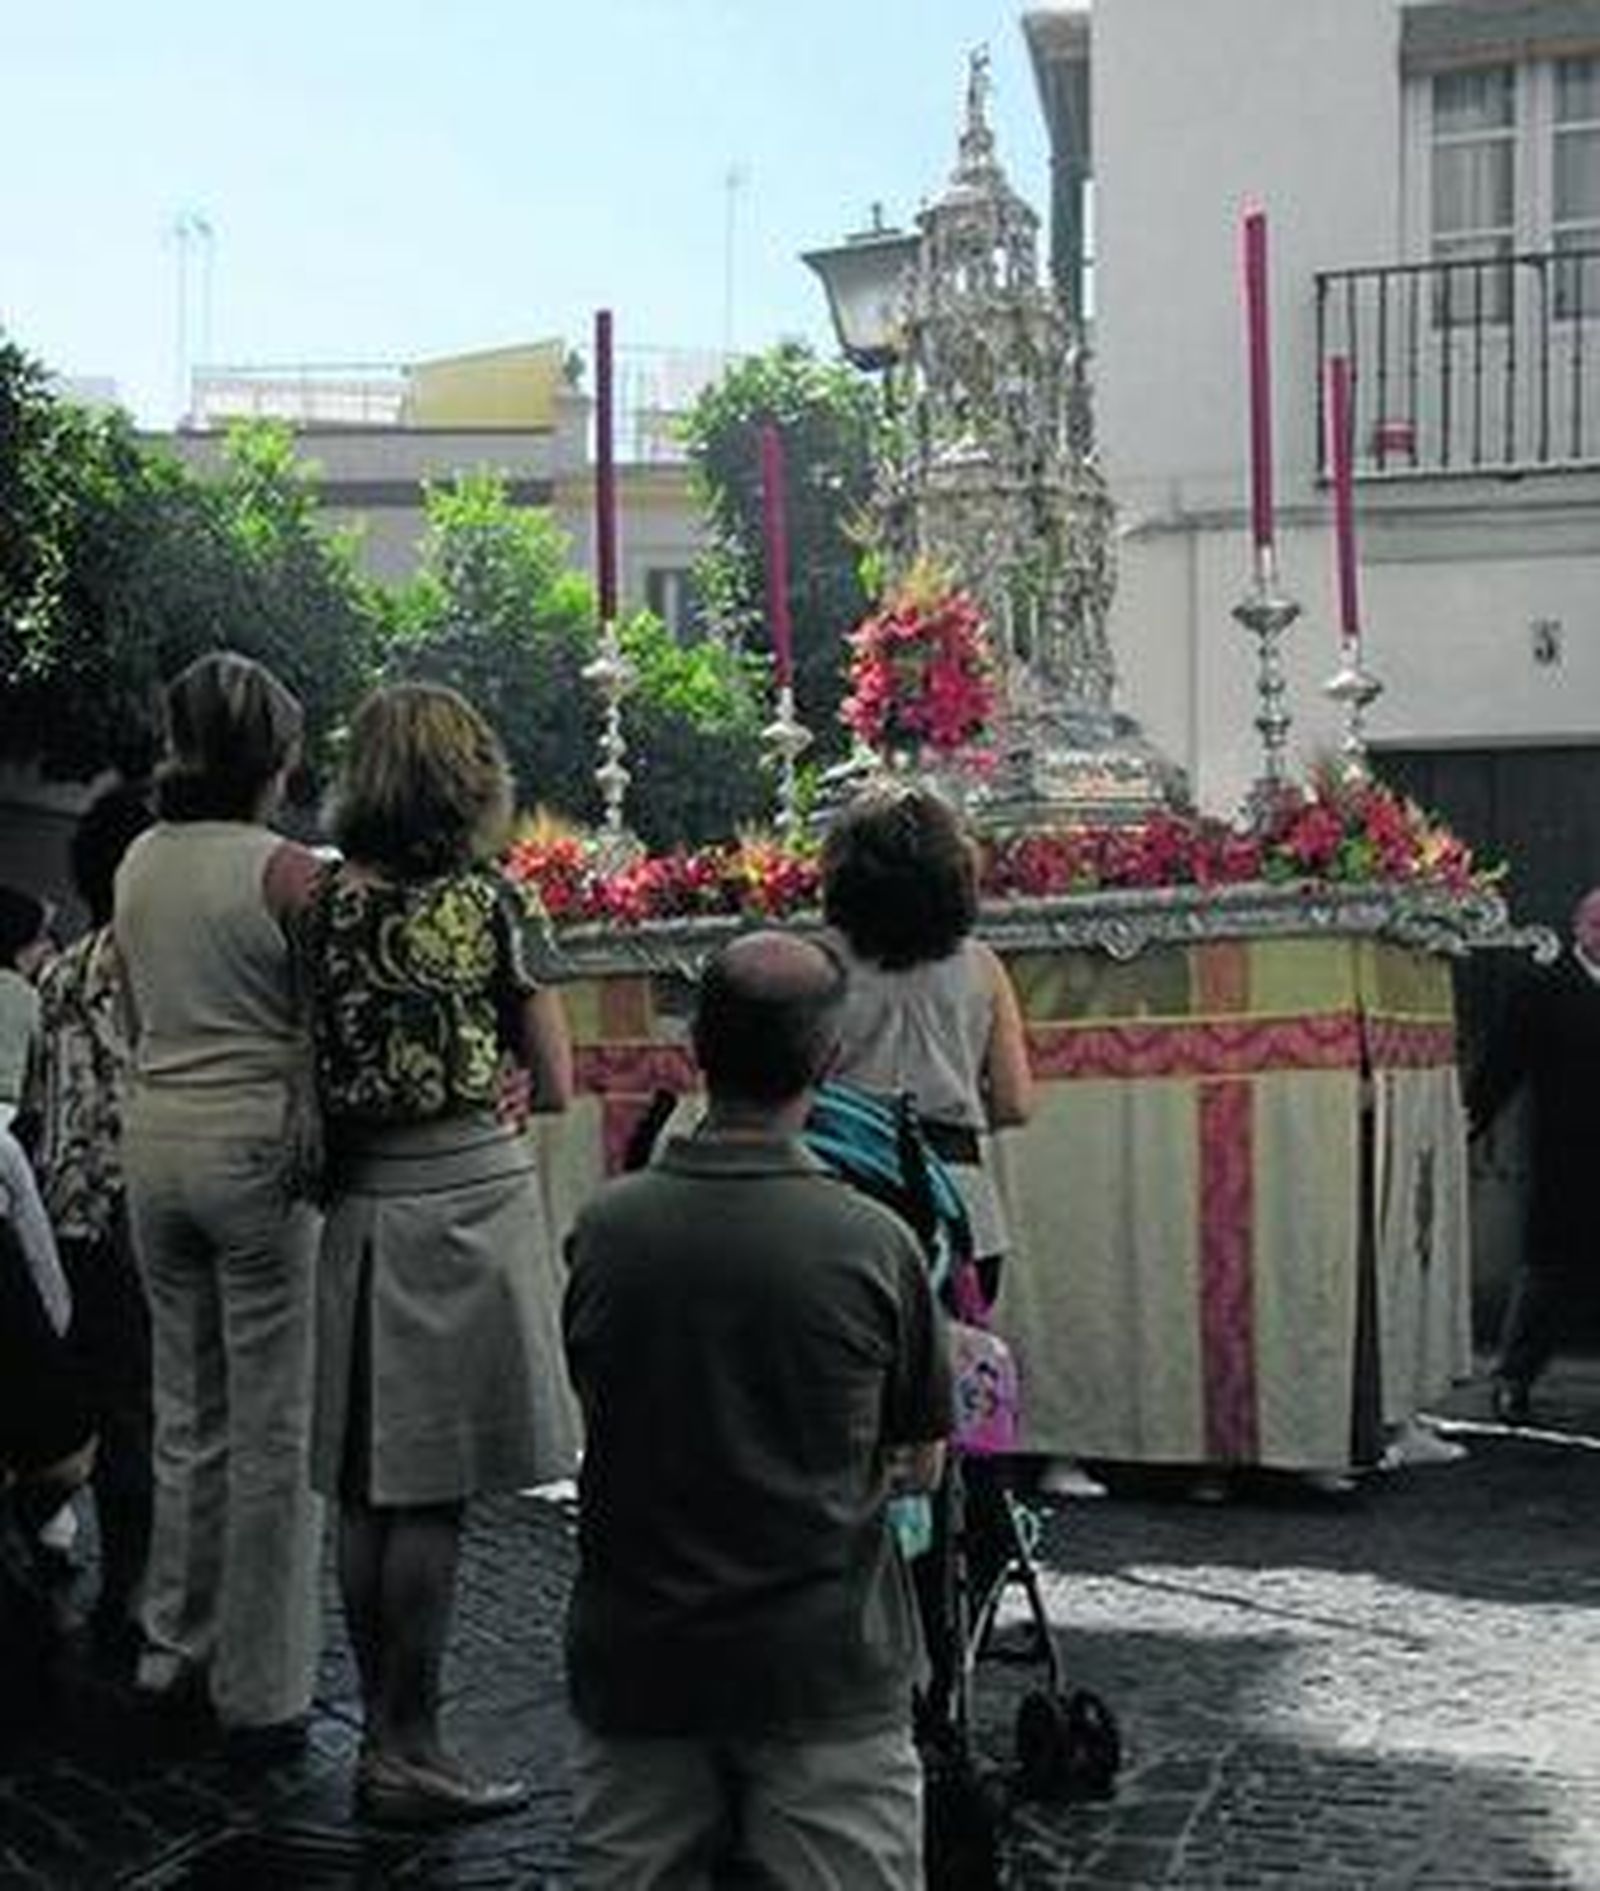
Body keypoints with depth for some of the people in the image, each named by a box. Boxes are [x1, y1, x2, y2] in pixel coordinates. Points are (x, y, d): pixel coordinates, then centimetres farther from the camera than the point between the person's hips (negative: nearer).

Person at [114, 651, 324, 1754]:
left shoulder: (139, 866, 7)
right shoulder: (283, 872, -12)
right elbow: (329, 1033, -10)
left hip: (155, 1135, 6)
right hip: (262, 1142, -6)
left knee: (187, 1413, 18)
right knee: (274, 1429, 2)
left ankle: (178, 1650, 28)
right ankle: (263, 1692, 9)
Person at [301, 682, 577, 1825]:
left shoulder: (325, 902, 4)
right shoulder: (495, 901, -7)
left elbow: (314, 1069, 7)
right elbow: (555, 1086, -2)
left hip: (362, 1204, 5)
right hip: (472, 1191, -5)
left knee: (370, 1489, 11)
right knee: (435, 1493, -1)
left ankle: (382, 1736, 20)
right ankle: (409, 1751, 4)